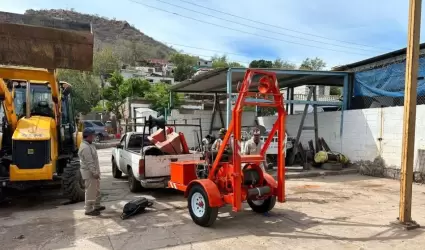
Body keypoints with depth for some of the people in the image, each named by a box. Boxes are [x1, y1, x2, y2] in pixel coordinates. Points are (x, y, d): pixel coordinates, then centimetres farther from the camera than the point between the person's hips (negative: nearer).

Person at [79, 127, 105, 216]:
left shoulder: (89, 145, 11)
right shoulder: (85, 147, -22)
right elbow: (89, 162, -25)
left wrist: (96, 171, 20)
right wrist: (94, 172, -24)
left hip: (94, 171, 11)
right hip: (89, 172, -11)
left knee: (96, 190, 19)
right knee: (90, 191, -3)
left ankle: (97, 206, 31)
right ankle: (89, 209, 5)